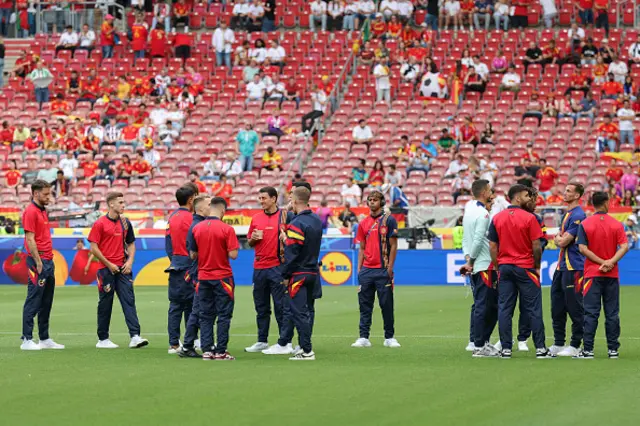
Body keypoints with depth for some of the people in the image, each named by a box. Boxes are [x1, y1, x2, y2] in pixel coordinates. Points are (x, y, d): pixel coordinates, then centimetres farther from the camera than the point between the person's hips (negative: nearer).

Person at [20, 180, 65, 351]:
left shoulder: (43, 211, 17)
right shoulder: (30, 212, -11)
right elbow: (30, 239, -16)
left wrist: (50, 261, 16)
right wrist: (38, 263, -19)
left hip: (48, 261, 10)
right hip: (37, 262, -10)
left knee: (46, 303, 11)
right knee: (33, 301, -7)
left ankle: (44, 339, 16)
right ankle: (27, 340, -5)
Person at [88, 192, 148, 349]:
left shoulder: (125, 223, 11)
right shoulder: (100, 223, -5)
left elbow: (131, 243, 19)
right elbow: (93, 247, -7)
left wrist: (130, 261, 2)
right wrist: (108, 264, -10)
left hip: (123, 268, 4)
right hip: (107, 270, -4)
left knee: (129, 301, -6)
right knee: (105, 304, 3)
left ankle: (135, 336, -12)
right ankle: (102, 339, 11)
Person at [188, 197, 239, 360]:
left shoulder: (196, 228, 0)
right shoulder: (227, 229, -12)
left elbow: (192, 255, 5)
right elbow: (233, 255, -15)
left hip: (203, 278, 4)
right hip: (222, 278, -4)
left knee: (205, 315, 10)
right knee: (224, 315, 2)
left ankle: (206, 350, 7)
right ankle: (220, 351, 0)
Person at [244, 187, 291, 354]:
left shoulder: (284, 216, -2)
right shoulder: (256, 218, 12)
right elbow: (250, 243, 19)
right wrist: (253, 238, -2)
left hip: (277, 266, -5)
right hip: (259, 267, 5)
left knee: (281, 305, -5)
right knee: (261, 307, 11)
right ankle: (262, 341, 19)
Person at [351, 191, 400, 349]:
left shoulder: (389, 220, -1)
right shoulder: (363, 223, 13)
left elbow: (393, 245, -4)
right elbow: (362, 248, 16)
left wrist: (390, 268, -10)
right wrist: (359, 269, 8)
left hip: (383, 270, -4)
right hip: (366, 270, 4)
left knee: (386, 304, 0)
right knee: (365, 305, 3)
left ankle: (389, 337, 8)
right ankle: (363, 338, 5)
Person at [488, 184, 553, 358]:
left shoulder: (497, 218, 4)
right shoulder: (529, 218, -8)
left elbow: (492, 246, 5)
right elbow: (536, 246, -9)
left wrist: (497, 268, 12)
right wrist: (537, 267, 4)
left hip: (504, 267, 4)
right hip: (525, 268, -4)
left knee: (504, 309, 4)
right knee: (533, 309, 2)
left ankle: (506, 348, 3)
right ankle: (540, 347, 2)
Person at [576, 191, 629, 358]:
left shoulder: (585, 225, -2)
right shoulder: (616, 224, 0)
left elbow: (583, 248, -10)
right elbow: (624, 246, -9)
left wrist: (602, 262, -10)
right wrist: (611, 262, -15)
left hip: (592, 274, -1)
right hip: (612, 275, 1)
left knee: (591, 313, -1)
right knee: (612, 313, 6)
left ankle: (588, 349, -5)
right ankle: (613, 349, 8)